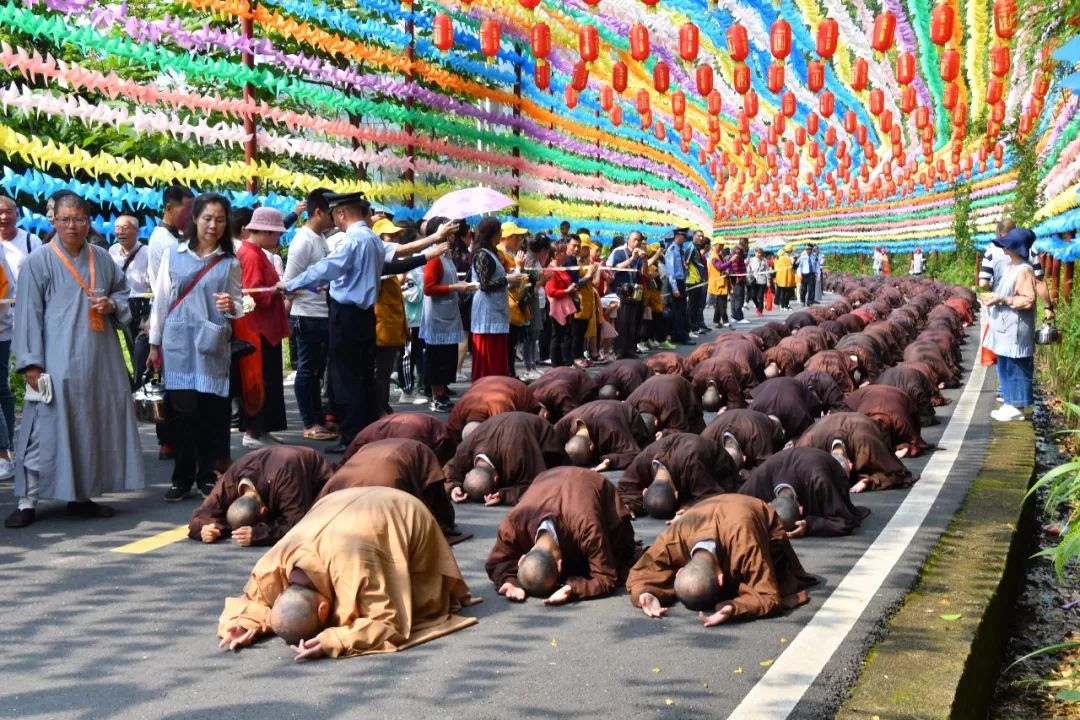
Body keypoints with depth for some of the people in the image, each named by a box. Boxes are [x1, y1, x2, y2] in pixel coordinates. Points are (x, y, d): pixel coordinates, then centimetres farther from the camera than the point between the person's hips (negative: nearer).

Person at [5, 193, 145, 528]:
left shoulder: (102, 259, 11)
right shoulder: (39, 261, -2)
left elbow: (124, 292, 22)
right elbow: (28, 314, -5)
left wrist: (112, 304, -2)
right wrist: (31, 363, -12)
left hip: (100, 359, 5)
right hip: (57, 360, -5)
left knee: (94, 426, 8)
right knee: (47, 428, -6)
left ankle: (82, 496, 18)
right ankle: (28, 501, 1)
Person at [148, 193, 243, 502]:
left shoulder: (230, 263, 7)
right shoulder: (173, 255, 6)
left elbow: (239, 306, 8)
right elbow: (160, 301, 9)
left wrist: (231, 308, -15)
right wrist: (155, 343, 8)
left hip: (212, 347, 0)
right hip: (178, 344, 0)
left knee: (212, 411, 0)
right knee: (182, 410, 0)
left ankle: (209, 476, 11)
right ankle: (182, 478, 10)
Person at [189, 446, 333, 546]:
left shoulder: (286, 475, -52)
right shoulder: (229, 482, -36)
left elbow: (297, 522, -54)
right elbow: (201, 516, -28)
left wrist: (258, 534, -65)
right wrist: (205, 529, -52)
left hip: (316, 480, -4)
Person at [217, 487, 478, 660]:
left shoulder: (354, 568, -48)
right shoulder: (273, 567, -31)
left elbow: (387, 622, -43)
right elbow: (254, 600, -11)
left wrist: (331, 641, -54)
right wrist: (247, 625, -34)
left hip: (404, 518, -5)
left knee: (416, 604, 9)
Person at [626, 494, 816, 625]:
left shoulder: (745, 543, -50)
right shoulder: (673, 539, -40)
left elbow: (768, 596, -47)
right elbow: (639, 574, -29)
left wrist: (734, 609, -66)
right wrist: (645, 595, -53)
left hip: (765, 530, -3)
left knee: (775, 586, -24)